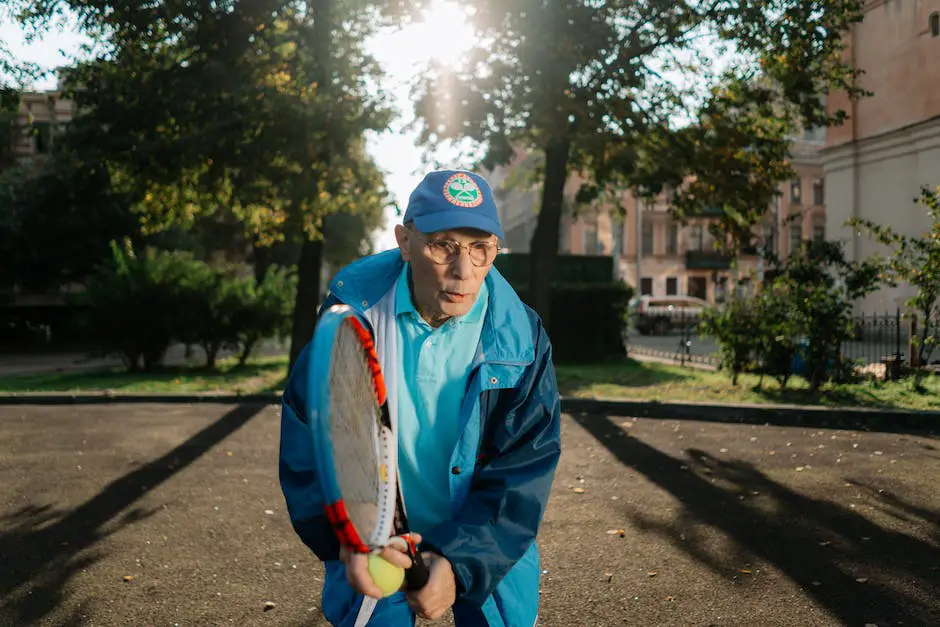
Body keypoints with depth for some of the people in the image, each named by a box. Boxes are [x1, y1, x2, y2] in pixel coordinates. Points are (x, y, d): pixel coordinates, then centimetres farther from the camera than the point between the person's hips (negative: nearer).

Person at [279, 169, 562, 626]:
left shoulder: (521, 339, -18)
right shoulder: (352, 310, -18)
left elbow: (523, 473, -16)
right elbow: (308, 435, -17)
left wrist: (461, 562, -28)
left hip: (489, 542, 1)